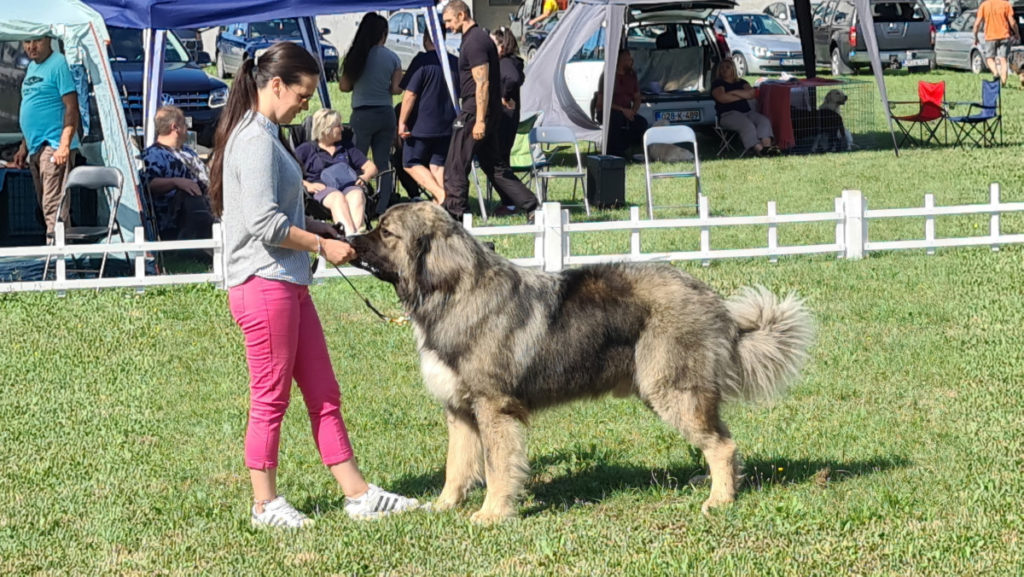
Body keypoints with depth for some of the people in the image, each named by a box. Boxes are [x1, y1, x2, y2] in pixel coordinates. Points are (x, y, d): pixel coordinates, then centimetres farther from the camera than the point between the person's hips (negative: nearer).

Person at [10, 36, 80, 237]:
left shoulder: (59, 64, -9)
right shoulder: (32, 67, 19)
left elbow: (71, 107, -15)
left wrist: (64, 146, -23)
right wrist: (23, 147, 23)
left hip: (54, 146, -10)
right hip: (35, 149, 10)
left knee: (53, 207, -15)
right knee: (45, 207, 12)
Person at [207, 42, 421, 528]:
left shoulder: (265, 136, 16)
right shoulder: (255, 140, -16)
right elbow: (265, 224, -22)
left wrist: (317, 228, 11)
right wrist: (322, 245, -11)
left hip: (289, 283, 10)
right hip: (262, 283, -10)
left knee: (323, 395, 10)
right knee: (271, 398, -1)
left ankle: (358, 494, 13)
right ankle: (265, 504, 9)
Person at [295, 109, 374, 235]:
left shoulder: (347, 148, 31)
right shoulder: (305, 150, 18)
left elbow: (371, 167, 28)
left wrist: (364, 177, 4)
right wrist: (307, 185, -13)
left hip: (349, 186, 3)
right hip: (321, 189, -3)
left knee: (357, 194, -35)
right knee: (338, 197, -39)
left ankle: (359, 232, -62)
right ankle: (351, 235, -64)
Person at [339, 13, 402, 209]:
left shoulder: (356, 56, -4)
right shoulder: (392, 58, -1)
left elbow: (344, 86, -2)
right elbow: (396, 89, -2)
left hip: (362, 114, -2)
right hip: (386, 114, 2)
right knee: (383, 163, 8)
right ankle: (383, 207, 5)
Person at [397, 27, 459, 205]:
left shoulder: (422, 61, -13)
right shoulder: (455, 62, 7)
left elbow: (410, 94, -14)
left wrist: (402, 122, -8)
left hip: (422, 125, -6)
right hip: (447, 126, 6)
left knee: (411, 163, 5)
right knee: (438, 166, 9)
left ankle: (440, 194, -12)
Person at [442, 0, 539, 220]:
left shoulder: (474, 42, -14)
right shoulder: (480, 37, 17)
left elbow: (482, 83, -20)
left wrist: (479, 121, -23)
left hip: (475, 110, -10)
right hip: (491, 111, 10)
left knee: (456, 164, -3)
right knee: (493, 164, 13)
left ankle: (454, 210, 0)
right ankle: (529, 204, 10)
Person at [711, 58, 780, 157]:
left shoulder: (741, 82, 23)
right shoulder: (717, 83, 11)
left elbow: (751, 94, 5)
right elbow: (722, 98, -9)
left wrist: (734, 92, -5)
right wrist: (742, 96, 1)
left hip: (746, 111, 5)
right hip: (729, 114, -5)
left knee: (764, 120, -23)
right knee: (747, 125, -34)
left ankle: (766, 145, -43)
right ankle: (759, 149, -44)